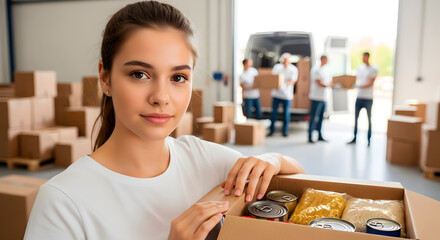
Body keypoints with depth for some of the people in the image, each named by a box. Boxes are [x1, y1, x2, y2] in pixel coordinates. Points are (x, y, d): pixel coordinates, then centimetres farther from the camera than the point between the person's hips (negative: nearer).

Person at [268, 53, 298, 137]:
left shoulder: (293, 69, 1)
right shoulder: (277, 67, 6)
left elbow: (293, 81, -7)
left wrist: (288, 84, -29)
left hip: (287, 94, -1)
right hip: (276, 93, 1)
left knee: (286, 113, 4)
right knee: (274, 112, 2)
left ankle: (285, 131, 16)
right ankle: (272, 130, 14)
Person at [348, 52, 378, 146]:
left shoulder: (373, 69, -5)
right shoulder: (359, 68, 10)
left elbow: (371, 83, -11)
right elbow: (357, 80, 11)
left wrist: (361, 86, -21)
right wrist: (356, 84, -10)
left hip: (368, 98, -5)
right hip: (359, 96, 5)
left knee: (369, 119, 2)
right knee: (356, 117, 7)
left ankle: (369, 139, 8)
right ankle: (354, 138, 15)